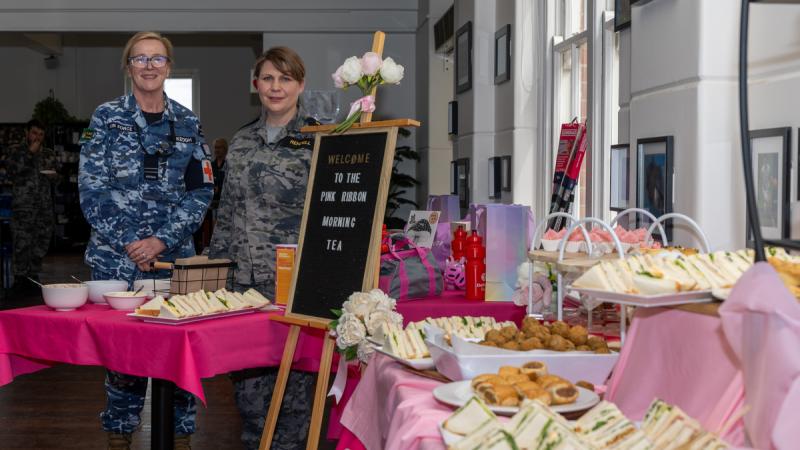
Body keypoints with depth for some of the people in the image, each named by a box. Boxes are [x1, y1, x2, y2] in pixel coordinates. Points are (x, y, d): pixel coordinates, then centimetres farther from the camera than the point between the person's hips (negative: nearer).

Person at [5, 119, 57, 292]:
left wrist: (53, 176, 0)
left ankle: (33, 276, 15)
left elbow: (56, 178, 25)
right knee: (22, 243, -7)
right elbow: (12, 172, -9)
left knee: (42, 242, 4)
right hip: (22, 205, -4)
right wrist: (30, 153, -9)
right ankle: (20, 278, 1)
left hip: (45, 205, 4)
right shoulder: (15, 151, 5)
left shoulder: (49, 154, 16)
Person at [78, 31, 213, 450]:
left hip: (174, 254, 2)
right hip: (116, 256, -1)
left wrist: (162, 240, -9)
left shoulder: (187, 123, 7)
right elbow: (92, 189, -3)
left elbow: (201, 190, 3)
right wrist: (130, 243, -10)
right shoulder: (107, 117, 3)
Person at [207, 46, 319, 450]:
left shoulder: (317, 139, -3)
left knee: (293, 379, 3)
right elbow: (226, 213, 17)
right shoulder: (241, 142, 13)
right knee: (247, 378, 11)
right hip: (243, 281, 5)